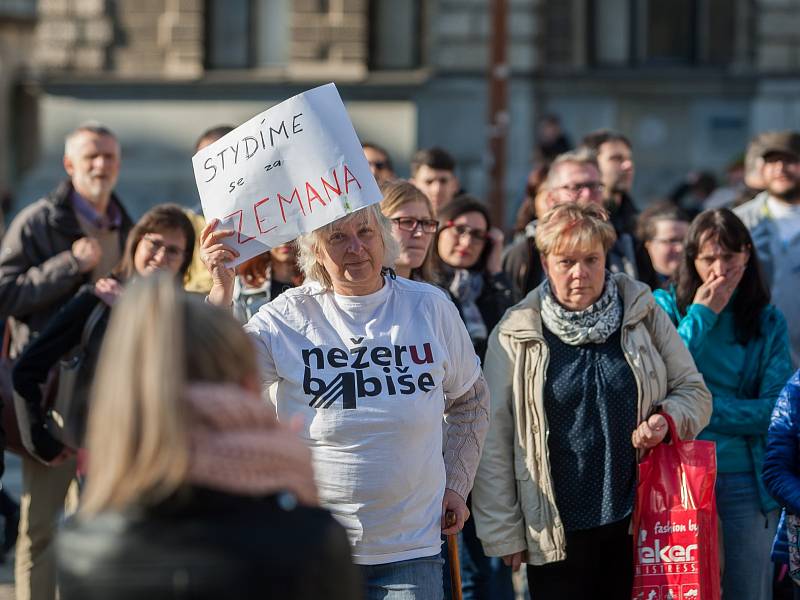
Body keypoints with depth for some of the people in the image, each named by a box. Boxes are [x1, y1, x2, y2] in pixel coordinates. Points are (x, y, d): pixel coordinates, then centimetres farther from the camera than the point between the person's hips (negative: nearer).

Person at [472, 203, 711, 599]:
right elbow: (493, 444, 0)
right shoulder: (515, 337, -1)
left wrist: (667, 419, -11)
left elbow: (694, 392, 12)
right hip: (557, 533, -1)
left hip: (638, 522, 1)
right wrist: (503, 533, -2)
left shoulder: (642, 314, 4)